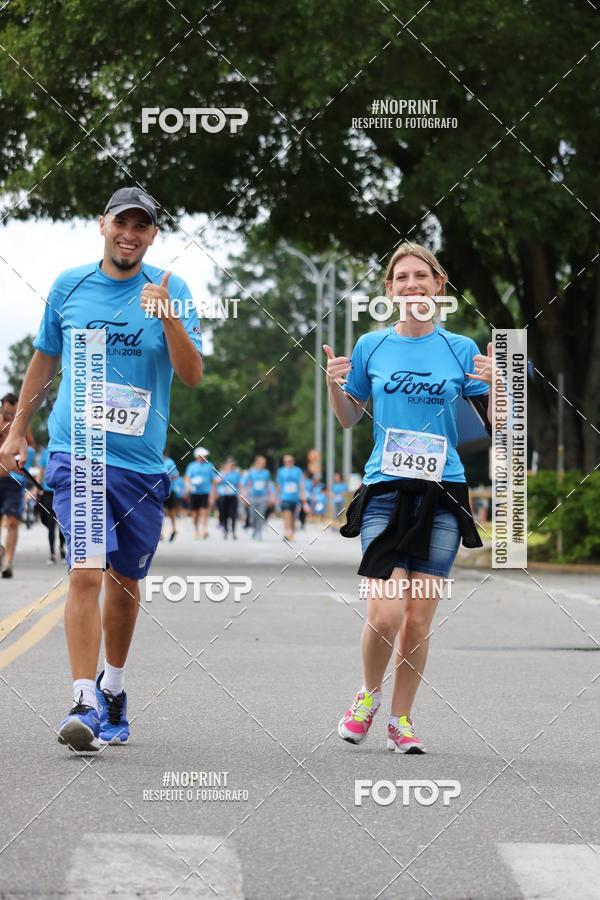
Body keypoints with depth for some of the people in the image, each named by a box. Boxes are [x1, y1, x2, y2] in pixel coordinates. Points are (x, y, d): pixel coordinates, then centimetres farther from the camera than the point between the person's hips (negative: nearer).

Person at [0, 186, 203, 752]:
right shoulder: (69, 286, 6)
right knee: (86, 572, -16)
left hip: (142, 462, 1)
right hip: (77, 453, -1)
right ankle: (85, 705, -16)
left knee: (125, 583, 11)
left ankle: (113, 689, 32)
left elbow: (192, 376, -5)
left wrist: (168, 317, -20)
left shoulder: (170, 291, 2)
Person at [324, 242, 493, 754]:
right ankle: (369, 695, 15)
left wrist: (496, 385, -12)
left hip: (442, 494, 0)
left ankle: (401, 717, 19)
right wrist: (335, 386, -2)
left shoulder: (460, 349, 3)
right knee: (385, 614, -13)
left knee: (419, 620, 1)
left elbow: (498, 426, 6)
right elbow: (349, 419, 17)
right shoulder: (371, 347, 6)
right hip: (385, 489, 0)